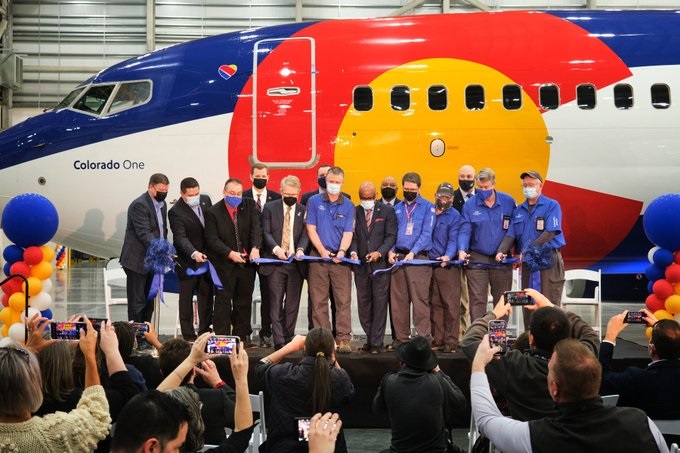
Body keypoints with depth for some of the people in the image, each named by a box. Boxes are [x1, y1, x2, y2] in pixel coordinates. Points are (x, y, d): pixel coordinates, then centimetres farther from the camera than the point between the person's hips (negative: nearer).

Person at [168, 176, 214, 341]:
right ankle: (188, 336, 6)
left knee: (207, 295, 11)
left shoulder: (205, 200, 0)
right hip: (188, 261, -6)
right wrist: (194, 253, -42)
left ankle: (205, 332, 20)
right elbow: (181, 238, -26)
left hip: (206, 256, 6)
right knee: (186, 298, 2)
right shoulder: (175, 212, -18)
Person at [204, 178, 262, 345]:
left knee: (244, 301, 9)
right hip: (224, 264, -3)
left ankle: (242, 336, 16)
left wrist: (255, 247, -25)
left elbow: (256, 228, -8)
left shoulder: (249, 206, 3)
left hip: (247, 262, 3)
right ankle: (221, 338, 1)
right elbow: (212, 239, -10)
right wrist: (230, 253, -22)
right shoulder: (213, 212, -5)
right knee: (223, 301, -2)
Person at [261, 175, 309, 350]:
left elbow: (305, 235, 1)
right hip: (275, 262, -1)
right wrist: (276, 248, -18)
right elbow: (266, 233, 0)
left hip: (296, 263, 1)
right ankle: (278, 341, -4)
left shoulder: (304, 211, 8)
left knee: (293, 303, 4)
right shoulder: (270, 208, 5)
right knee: (276, 303, -4)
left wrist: (300, 249, -20)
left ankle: (289, 338, 12)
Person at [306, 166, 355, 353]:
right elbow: (311, 229, 1)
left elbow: (348, 233, 0)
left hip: (340, 258, 0)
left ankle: (343, 339, -5)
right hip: (318, 257, 0)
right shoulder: (314, 201, 5)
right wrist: (322, 250, -11)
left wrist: (341, 252, -17)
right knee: (318, 301, 1)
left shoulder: (348, 206, 6)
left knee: (343, 300, -5)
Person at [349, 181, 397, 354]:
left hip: (380, 263, -2)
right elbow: (353, 236, 6)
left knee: (380, 304, -3)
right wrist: (353, 252, -12)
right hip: (361, 264, 3)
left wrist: (379, 252, -15)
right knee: (364, 305, 6)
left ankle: (377, 342, 0)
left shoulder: (387, 211, 3)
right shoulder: (354, 212, 8)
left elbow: (391, 236, -1)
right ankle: (370, 339, 17)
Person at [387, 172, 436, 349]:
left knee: (420, 299, -9)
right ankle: (401, 337, 10)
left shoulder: (428, 207, 3)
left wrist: (412, 252, -17)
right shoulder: (397, 208, 17)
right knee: (398, 300, 4)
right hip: (398, 257, 5)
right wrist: (390, 251, -1)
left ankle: (424, 337, -6)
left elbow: (426, 233, -6)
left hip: (418, 258, -5)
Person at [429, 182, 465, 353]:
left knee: (450, 303, -6)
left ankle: (451, 340, -3)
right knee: (434, 304, 8)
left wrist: (448, 256, -27)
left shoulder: (455, 217, -1)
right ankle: (437, 339, 14)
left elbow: (453, 240, -9)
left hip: (448, 264, -4)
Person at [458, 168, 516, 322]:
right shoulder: (469, 205, -1)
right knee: (477, 300, -4)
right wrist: (462, 250, -21)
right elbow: (465, 231, -4)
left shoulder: (508, 202, 0)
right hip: (477, 259, -1)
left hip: (502, 259, 1)